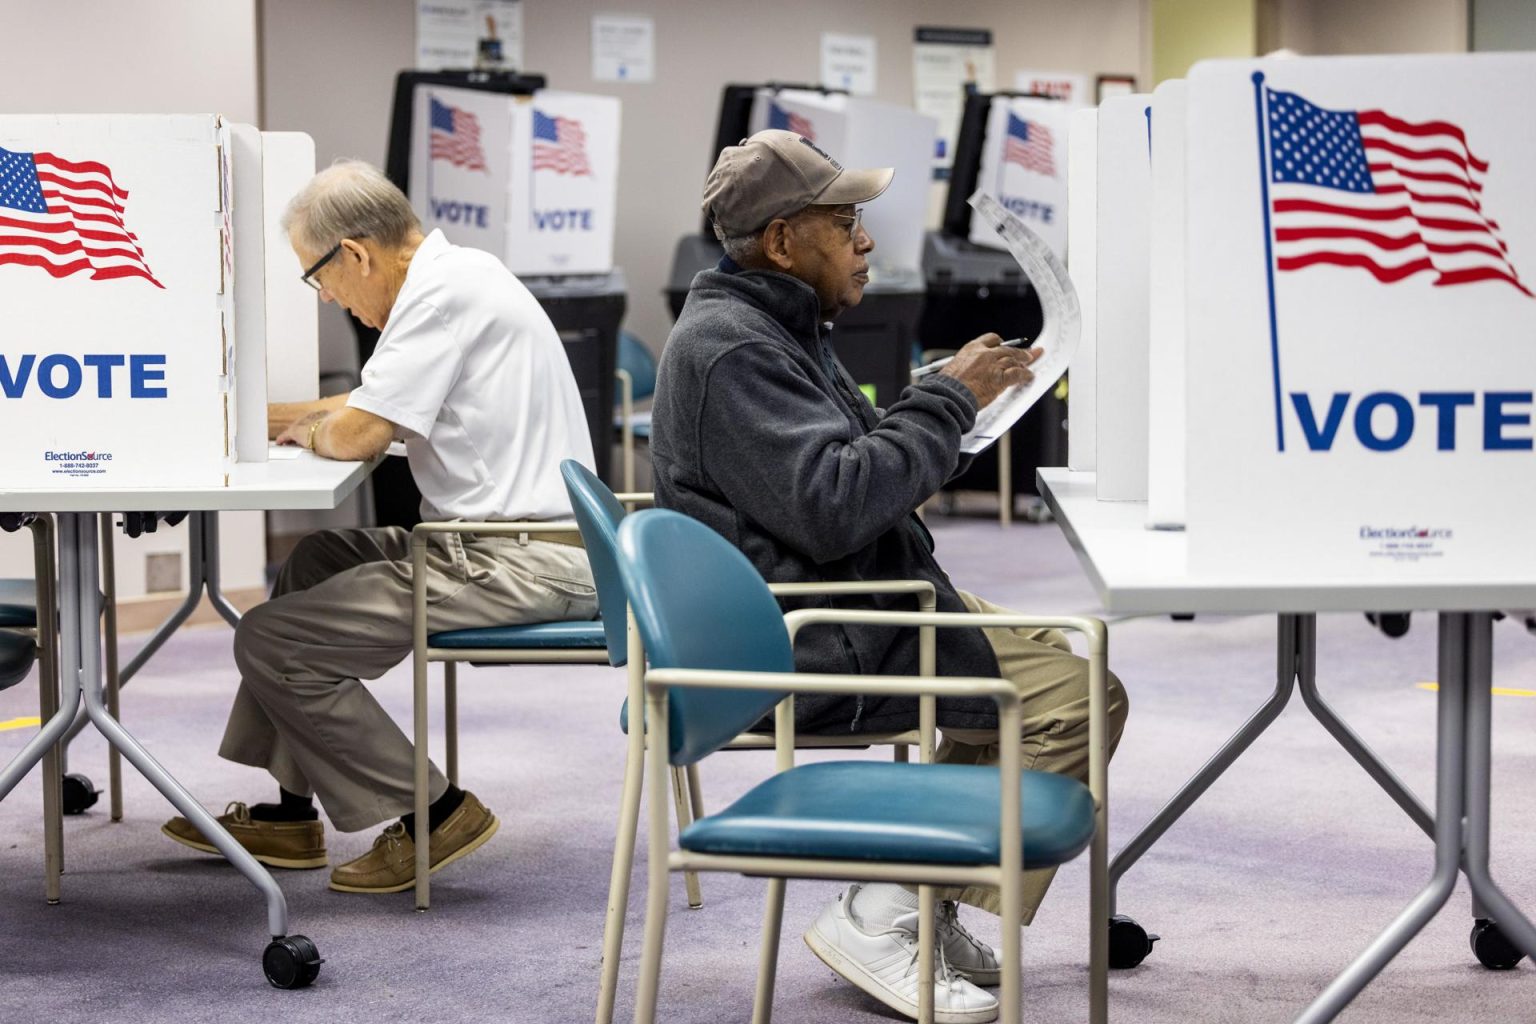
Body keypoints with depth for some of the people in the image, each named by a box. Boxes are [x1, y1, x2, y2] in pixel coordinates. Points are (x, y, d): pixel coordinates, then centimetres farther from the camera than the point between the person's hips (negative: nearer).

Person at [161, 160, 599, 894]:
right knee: (315, 561, 26)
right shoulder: (454, 276, 16)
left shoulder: (445, 292, -16)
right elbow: (379, 404, 27)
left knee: (268, 641, -8)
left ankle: (431, 815, 1)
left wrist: (312, 431, 3)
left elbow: (359, 434, -20)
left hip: (520, 566, -11)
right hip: (515, 545, 11)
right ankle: (291, 814, 26)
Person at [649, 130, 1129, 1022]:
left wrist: (956, 413, 7)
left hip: (850, 603, 11)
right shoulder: (730, 347, -18)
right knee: (1075, 696, -17)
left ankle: (921, 901, 14)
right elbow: (831, 505, -26)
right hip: (805, 645, -11)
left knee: (1044, 656, 17)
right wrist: (950, 399, -18)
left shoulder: (775, 326, 17)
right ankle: (884, 918, -11)